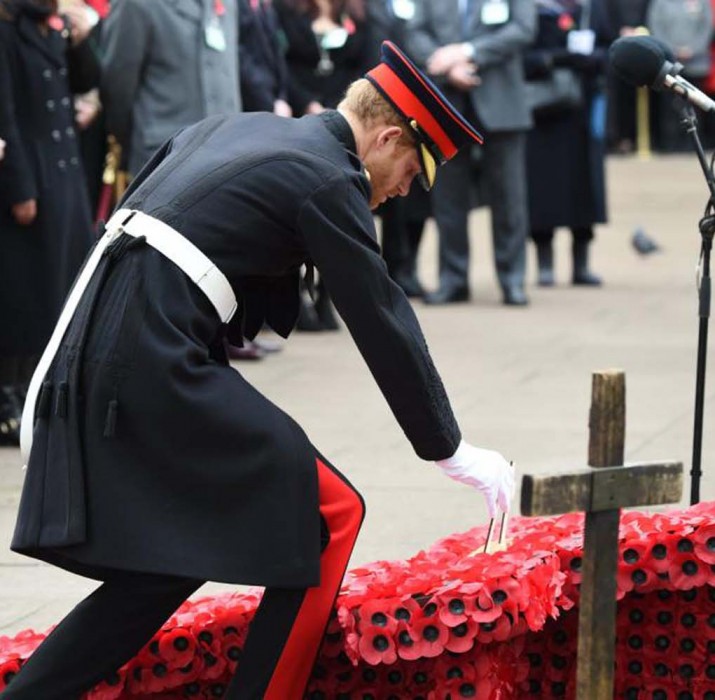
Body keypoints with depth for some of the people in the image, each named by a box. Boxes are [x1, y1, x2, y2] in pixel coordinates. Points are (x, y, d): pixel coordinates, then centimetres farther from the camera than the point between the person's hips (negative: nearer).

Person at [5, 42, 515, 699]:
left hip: (87, 353, 9)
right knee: (327, 516, -1)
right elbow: (384, 323, -2)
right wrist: (452, 451, 6)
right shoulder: (330, 179, -4)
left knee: (166, 561, 16)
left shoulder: (233, 128, 22)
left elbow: (122, 218, 24)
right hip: (158, 368, -9)